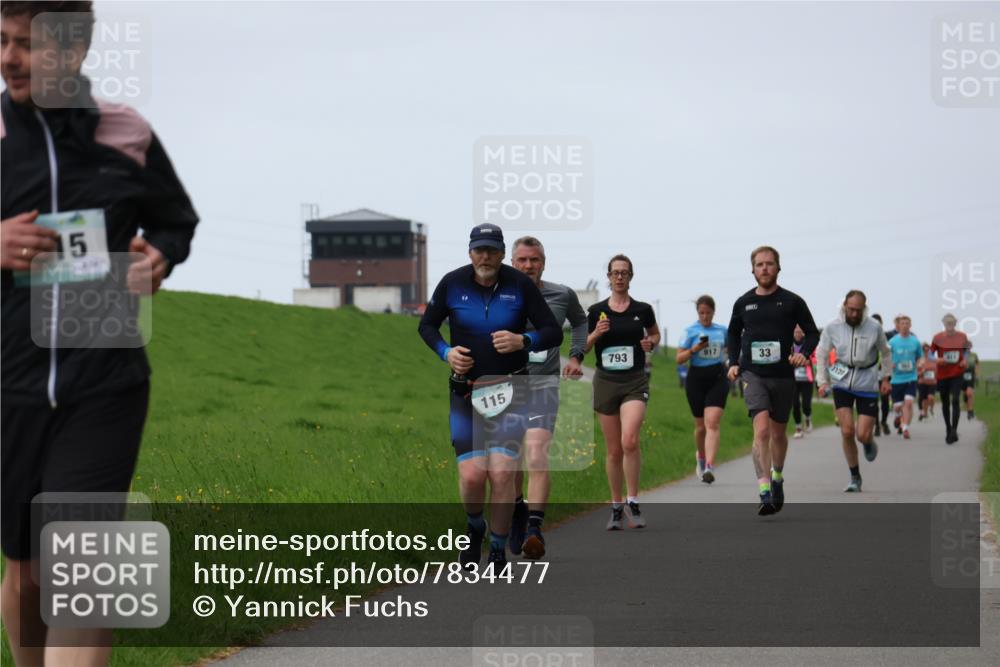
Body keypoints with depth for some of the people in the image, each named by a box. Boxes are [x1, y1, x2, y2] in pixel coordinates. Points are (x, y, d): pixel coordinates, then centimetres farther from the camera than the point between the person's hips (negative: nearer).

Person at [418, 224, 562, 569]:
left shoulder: (520, 284, -4)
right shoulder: (452, 283, -1)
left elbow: (554, 332, 0)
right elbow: (427, 325, 13)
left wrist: (523, 341, -20)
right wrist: (446, 352, -6)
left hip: (510, 389, -1)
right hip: (467, 390, 1)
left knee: (502, 473, -13)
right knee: (471, 475, -10)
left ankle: (498, 552, 4)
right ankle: (474, 529, 23)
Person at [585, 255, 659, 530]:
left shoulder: (643, 310, 2)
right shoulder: (596, 311, 2)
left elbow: (655, 334, 19)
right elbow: (582, 348, 7)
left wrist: (651, 343, -3)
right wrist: (596, 334, -12)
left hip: (635, 382, -1)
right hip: (605, 382, 1)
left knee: (629, 441, -21)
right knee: (614, 450, 6)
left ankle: (633, 502, -10)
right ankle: (616, 507, 18)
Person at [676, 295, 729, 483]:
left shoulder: (722, 330, 9)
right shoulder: (690, 331, 1)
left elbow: (729, 348, 29)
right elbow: (679, 359, -3)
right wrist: (694, 349, -17)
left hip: (718, 379, 0)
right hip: (696, 378, 0)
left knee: (712, 424, -15)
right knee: (701, 425, 10)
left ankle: (709, 467, -25)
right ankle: (700, 457, 39)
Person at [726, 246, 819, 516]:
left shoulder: (792, 301, 0)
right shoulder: (743, 303, 5)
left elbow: (812, 332, 8)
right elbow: (733, 334, 22)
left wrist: (804, 353, -12)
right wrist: (733, 362, 8)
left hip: (783, 375, 1)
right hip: (753, 374, -1)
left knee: (778, 433, 14)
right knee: (761, 428, -18)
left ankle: (777, 478, 42)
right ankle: (765, 494, -23)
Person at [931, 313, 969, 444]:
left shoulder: (962, 337, 0)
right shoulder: (937, 338, -4)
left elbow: (965, 351, 15)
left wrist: (965, 361, -4)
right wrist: (937, 360, -18)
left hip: (957, 374, -1)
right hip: (942, 374, 1)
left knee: (955, 400, -15)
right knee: (945, 403, 11)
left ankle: (954, 431, -16)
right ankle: (948, 429, 27)